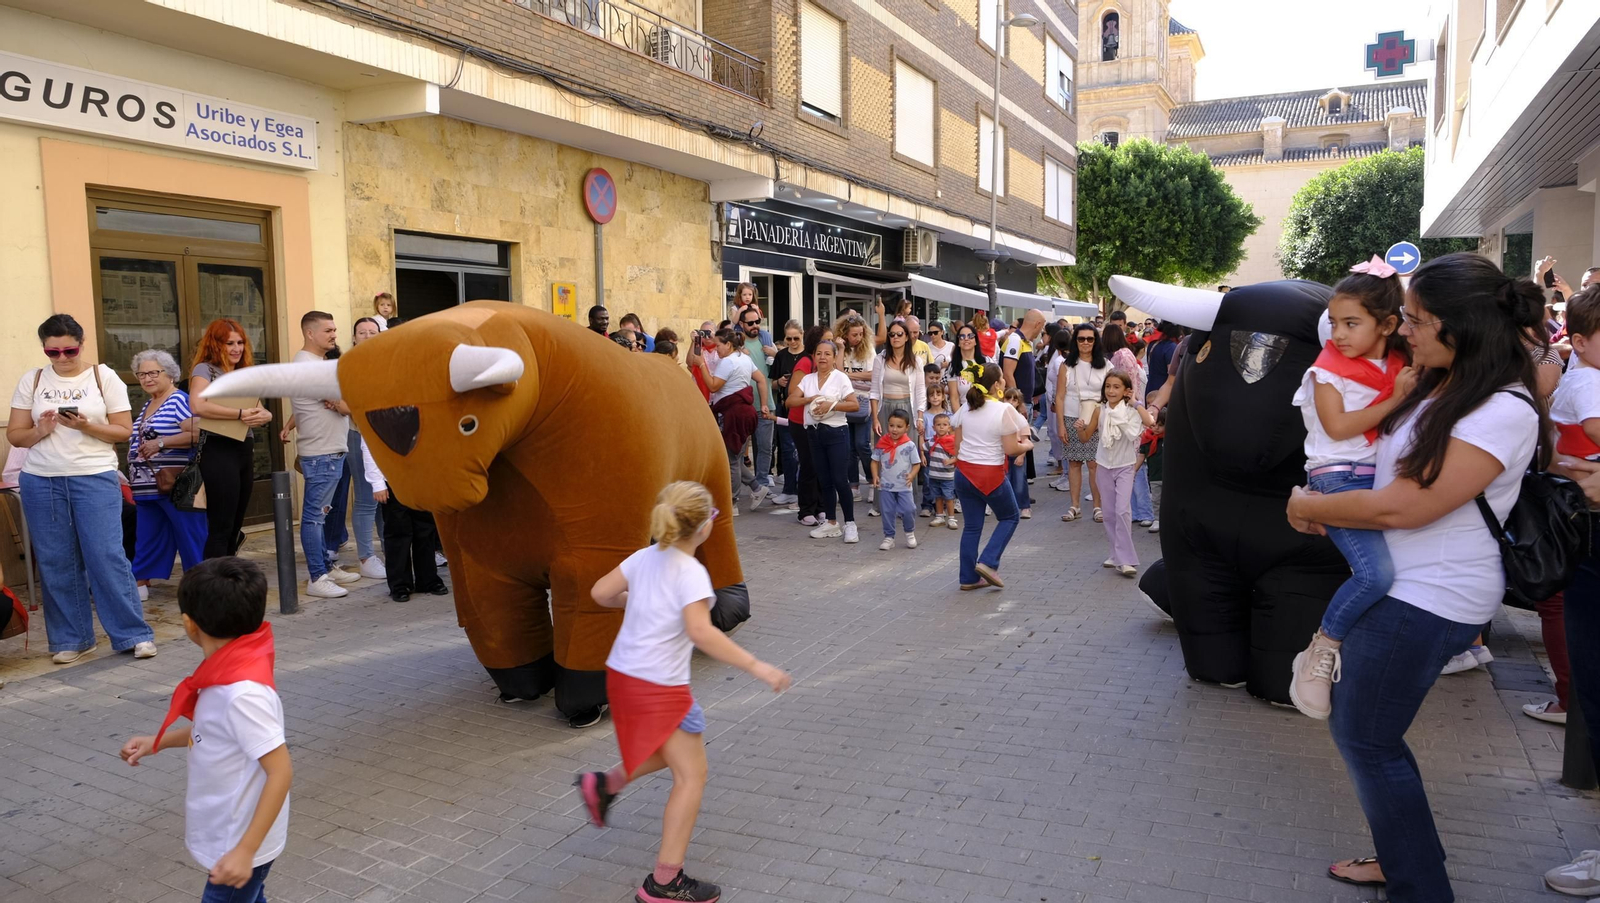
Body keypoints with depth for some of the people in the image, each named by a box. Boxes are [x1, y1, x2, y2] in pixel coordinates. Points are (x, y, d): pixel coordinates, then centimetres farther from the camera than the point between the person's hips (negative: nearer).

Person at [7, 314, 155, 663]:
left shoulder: (104, 377, 0)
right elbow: (14, 435, 7)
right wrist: (39, 431, -14)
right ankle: (70, 639, 17)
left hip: (96, 478, -3)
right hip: (42, 482, 3)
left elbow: (124, 431, -1)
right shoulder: (31, 381, 6)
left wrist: (86, 427, -17)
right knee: (56, 563, 6)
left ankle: (133, 634, 2)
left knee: (107, 557, -5)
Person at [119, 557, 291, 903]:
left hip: (241, 843, -9)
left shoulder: (243, 692, -30)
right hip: (228, 834, 9)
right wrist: (157, 743, 17)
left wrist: (245, 851, -27)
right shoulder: (228, 673, -2)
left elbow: (281, 772, -29)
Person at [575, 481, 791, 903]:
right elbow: (700, 632, -32)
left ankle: (604, 785, 31)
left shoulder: (645, 557, 3)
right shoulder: (691, 573, -20)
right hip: (659, 688, -9)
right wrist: (756, 666, -31)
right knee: (692, 776, 2)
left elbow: (601, 593, 10)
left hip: (622, 674, 9)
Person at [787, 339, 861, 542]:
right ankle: (830, 522, 19)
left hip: (836, 433, -5)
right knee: (824, 480, 10)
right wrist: (811, 399, -14)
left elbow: (855, 405, -11)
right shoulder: (807, 379, 10)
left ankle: (850, 524, 2)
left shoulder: (840, 377, -3)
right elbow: (791, 401, 0)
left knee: (840, 480, -6)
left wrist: (831, 405, -20)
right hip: (814, 433, 5)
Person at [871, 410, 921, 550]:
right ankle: (889, 537, 20)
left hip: (904, 486, -2)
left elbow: (916, 464, -2)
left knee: (908, 510, -6)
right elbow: (875, 461, 5)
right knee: (887, 512, 6)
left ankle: (910, 533, 21)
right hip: (885, 486, 2)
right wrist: (875, 476, -8)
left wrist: (911, 475, -19)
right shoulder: (882, 443, -3)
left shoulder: (910, 445, -7)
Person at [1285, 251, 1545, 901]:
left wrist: (1307, 506, -9)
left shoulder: (1503, 413, -22)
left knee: (1365, 736, 1)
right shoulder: (1437, 383, 7)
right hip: (1398, 579, 9)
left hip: (1431, 598, -9)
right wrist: (1320, 506, 4)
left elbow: (1399, 507, -23)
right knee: (1357, 723, 16)